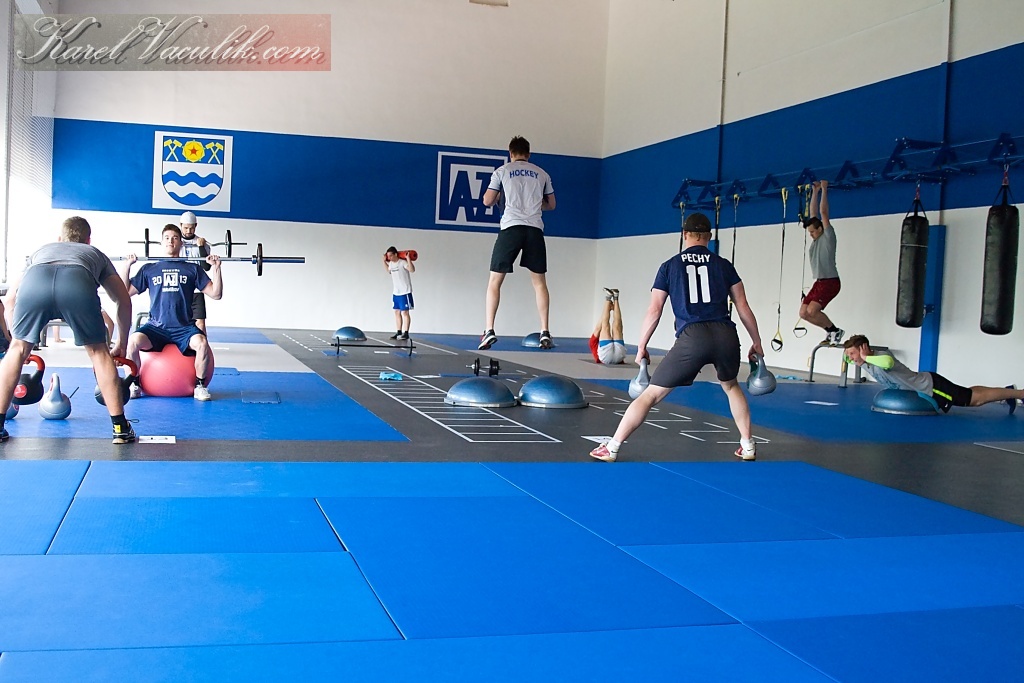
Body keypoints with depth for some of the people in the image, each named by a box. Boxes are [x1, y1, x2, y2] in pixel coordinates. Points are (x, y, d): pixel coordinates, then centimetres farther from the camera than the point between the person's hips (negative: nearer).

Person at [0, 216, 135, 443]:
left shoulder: (42, 250, 46)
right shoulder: (96, 254, 42)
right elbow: (124, 301, 37)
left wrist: (23, 336, 52)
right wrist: (122, 341, 49)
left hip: (34, 281, 1)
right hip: (79, 284, -1)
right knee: (99, 352, 20)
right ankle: (120, 427, 17)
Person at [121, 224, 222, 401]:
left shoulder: (193, 269, 13)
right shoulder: (149, 269, 15)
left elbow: (215, 294, 5)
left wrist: (216, 268, -4)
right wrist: (127, 266, 3)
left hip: (184, 328, -1)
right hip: (156, 327, 1)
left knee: (202, 343, -33)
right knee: (133, 342, -30)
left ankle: (200, 386, -11)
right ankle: (135, 384, -7)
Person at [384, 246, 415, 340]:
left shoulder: (403, 262, -17)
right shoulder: (391, 263, 8)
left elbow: (412, 270, -34)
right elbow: (388, 270, 32)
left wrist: (408, 259, -37)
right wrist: (384, 261, 25)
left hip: (405, 292, -9)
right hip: (395, 292, 9)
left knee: (405, 312, -5)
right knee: (397, 312, 12)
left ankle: (406, 333, -2)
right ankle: (399, 332, 19)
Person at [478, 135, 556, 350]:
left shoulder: (502, 171, 8)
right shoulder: (541, 174, 15)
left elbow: (488, 201, 8)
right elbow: (551, 205, 22)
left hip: (511, 227, -2)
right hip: (535, 229, 2)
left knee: (495, 281, 4)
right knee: (539, 281, 11)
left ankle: (489, 330, -6)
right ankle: (545, 333, 6)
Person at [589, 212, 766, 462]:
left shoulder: (670, 266, 14)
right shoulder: (723, 265, 17)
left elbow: (654, 311, 10)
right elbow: (743, 307, 15)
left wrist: (641, 347, 18)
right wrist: (757, 341, 25)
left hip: (692, 338, -2)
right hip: (726, 335, 2)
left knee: (651, 394, 5)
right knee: (731, 386, 32)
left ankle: (611, 448, 3)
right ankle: (747, 446, 32)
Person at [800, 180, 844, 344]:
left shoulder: (828, 237, -8)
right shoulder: (815, 239, 13)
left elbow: (823, 213, -12)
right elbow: (813, 213, 17)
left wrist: (824, 190, -9)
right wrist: (814, 192, 15)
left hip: (830, 282, -9)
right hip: (818, 282, 9)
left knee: (812, 311, -22)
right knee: (804, 313, 2)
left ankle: (834, 331, -3)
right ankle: (831, 331, 15)